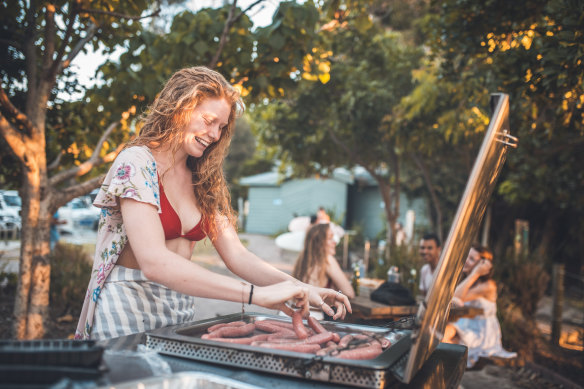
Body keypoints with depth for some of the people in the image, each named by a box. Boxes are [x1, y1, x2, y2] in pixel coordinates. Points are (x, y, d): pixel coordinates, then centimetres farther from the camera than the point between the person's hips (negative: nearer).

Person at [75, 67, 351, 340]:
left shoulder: (204, 182, 8)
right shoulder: (136, 163, -12)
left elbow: (236, 255, 4)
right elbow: (154, 262, -24)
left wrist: (301, 289, -11)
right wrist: (256, 294, -30)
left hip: (181, 308, 6)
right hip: (128, 308, -5)